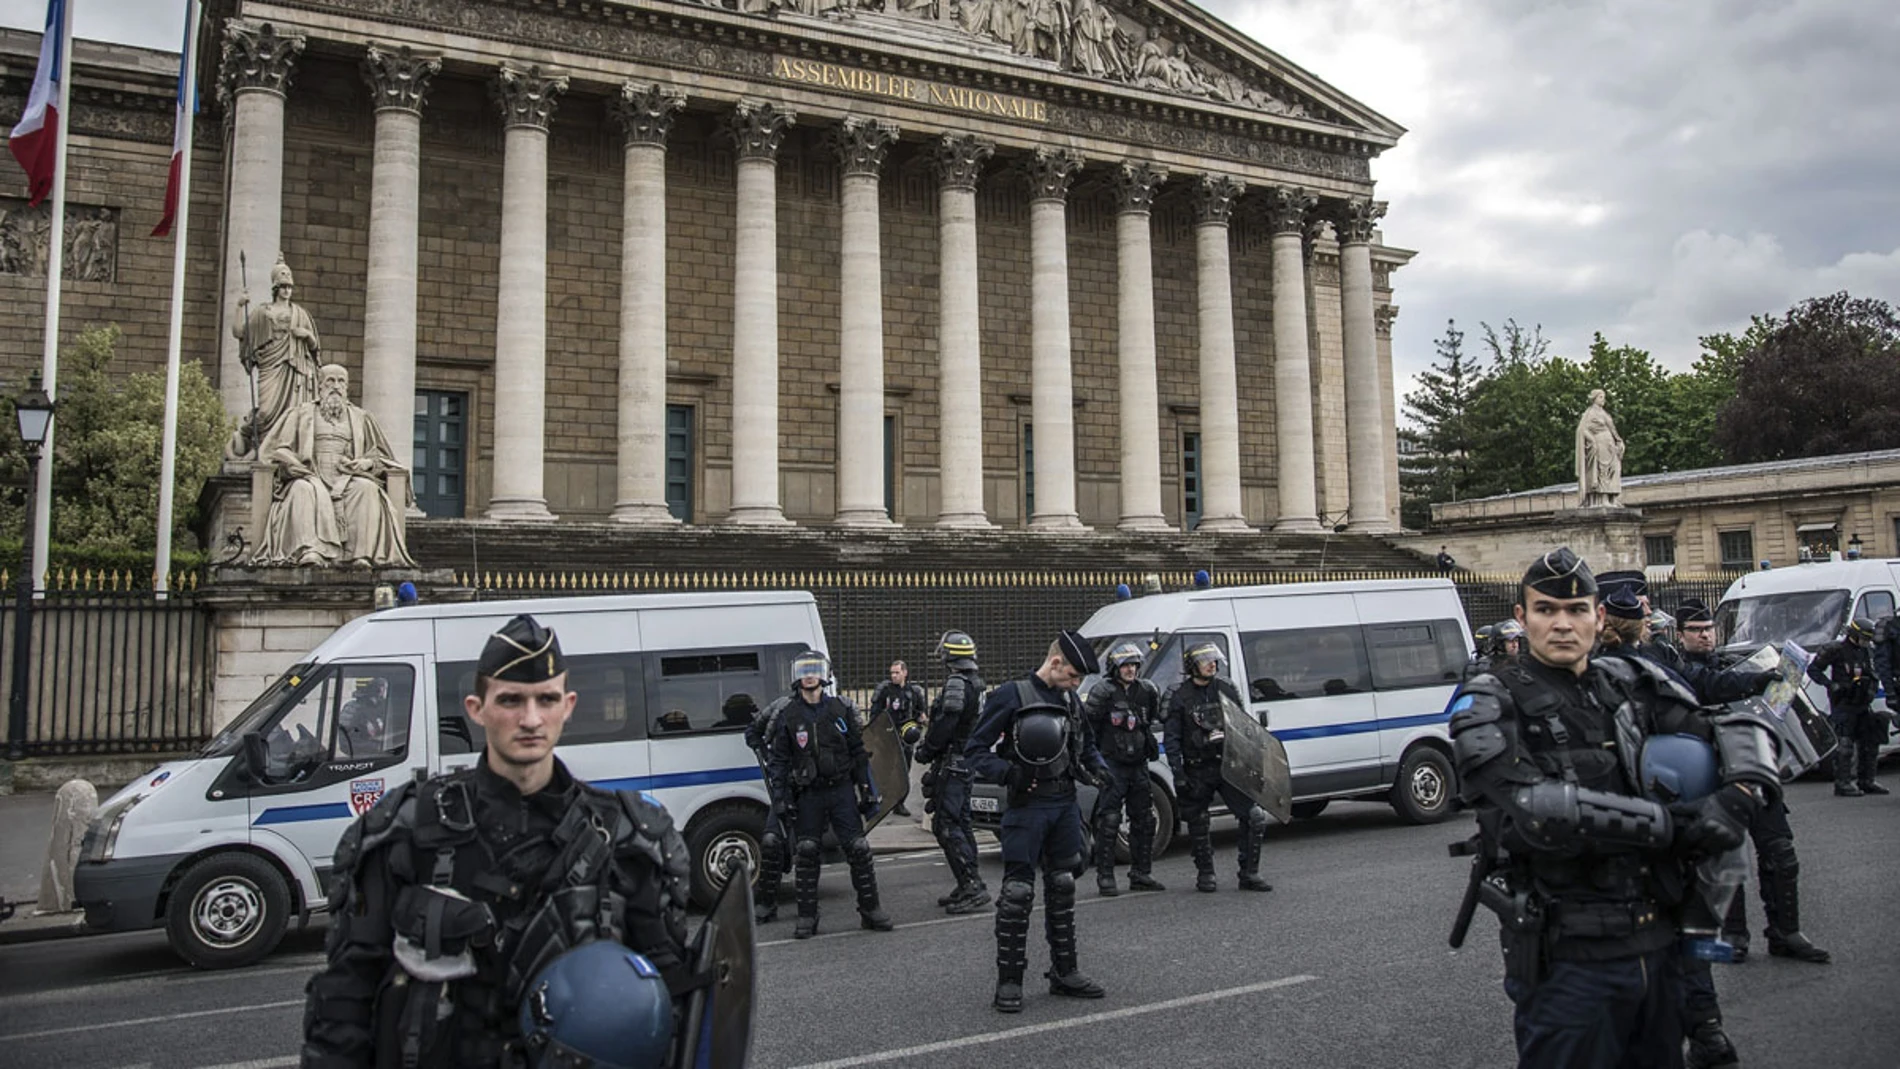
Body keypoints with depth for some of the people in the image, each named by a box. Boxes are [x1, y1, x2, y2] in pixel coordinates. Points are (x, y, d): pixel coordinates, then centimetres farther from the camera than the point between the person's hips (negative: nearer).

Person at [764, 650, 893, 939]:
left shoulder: (840, 710, 5)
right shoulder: (788, 716, 2)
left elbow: (858, 753, 9)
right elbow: (777, 761, 4)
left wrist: (868, 791, 5)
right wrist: (781, 799, -3)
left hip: (842, 790, 0)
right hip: (808, 795, 0)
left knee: (859, 849, -2)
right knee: (806, 854, 1)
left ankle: (870, 910, 9)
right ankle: (807, 917, 12)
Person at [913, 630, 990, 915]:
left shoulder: (957, 684, -17)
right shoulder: (976, 683, 14)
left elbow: (944, 724, -23)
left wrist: (926, 750, -9)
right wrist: (929, 744, 18)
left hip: (951, 761, -10)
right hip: (967, 761, 10)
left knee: (946, 825, -9)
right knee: (960, 823, 16)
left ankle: (973, 886, -11)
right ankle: (970, 885, 21)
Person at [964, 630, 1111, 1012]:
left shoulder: (1070, 700, 12)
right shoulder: (1010, 696, -8)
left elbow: (1086, 744, 27)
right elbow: (975, 749, -9)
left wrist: (1095, 766, 5)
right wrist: (1007, 772, -25)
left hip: (1065, 805, 7)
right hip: (1027, 806, -7)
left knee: (1062, 890, 14)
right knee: (1017, 893, -5)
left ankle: (1065, 973, 25)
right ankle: (1009, 982, 3)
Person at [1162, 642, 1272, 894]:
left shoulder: (1226, 689, 8)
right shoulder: (1179, 697, -4)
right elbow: (1171, 740, -5)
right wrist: (1178, 774, -12)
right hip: (1197, 771, -3)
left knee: (1255, 818, -4)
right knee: (1198, 826, 6)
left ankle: (1249, 875, 6)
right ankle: (1205, 875, 23)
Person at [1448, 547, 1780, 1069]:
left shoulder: (1630, 684, 8)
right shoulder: (1489, 706, -8)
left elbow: (1739, 727, 12)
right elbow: (1536, 811, -22)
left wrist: (1741, 793, -10)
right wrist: (1673, 824, -18)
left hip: (1659, 946, 6)